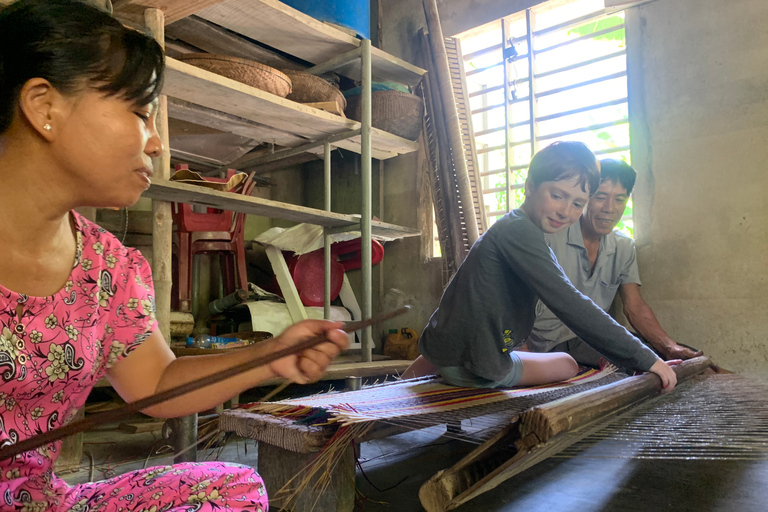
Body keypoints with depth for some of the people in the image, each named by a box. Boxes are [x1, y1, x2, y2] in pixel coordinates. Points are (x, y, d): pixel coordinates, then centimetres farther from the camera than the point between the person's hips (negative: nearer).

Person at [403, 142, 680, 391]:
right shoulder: (518, 230, -19)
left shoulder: (515, 228, 13)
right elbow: (569, 306, -24)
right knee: (568, 366, 10)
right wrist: (646, 359, -19)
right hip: (473, 368, -9)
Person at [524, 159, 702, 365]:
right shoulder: (550, 235, -12)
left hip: (588, 343, 6)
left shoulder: (624, 248, 10)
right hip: (540, 346, -6)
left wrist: (671, 347, -13)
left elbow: (635, 307, 5)